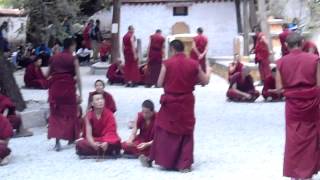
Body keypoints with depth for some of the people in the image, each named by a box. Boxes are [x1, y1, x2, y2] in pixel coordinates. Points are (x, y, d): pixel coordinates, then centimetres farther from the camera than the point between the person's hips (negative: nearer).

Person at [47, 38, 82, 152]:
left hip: (55, 87, 3)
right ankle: (70, 137, 25)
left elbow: (48, 74, 10)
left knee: (56, 114, 5)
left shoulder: (54, 58, 8)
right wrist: (80, 93, -2)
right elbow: (78, 77, -6)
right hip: (68, 87, -2)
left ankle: (57, 141, -9)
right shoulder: (73, 59, -2)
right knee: (70, 112, 14)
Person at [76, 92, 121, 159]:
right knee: (79, 144, -26)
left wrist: (106, 143, -37)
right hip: (94, 141, 2)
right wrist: (93, 144, -35)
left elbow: (111, 132, -16)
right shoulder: (89, 115, -5)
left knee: (116, 143, -36)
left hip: (107, 140, -2)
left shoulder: (109, 114, -9)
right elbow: (88, 134, -13)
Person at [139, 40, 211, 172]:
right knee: (186, 132, 11)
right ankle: (184, 164, 11)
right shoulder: (194, 64, -4)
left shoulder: (167, 64, -10)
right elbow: (205, 81, 7)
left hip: (170, 101, -1)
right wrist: (208, 71, 27)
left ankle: (151, 159, 21)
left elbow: (159, 84, -5)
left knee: (164, 130, 12)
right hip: (187, 102, 1)